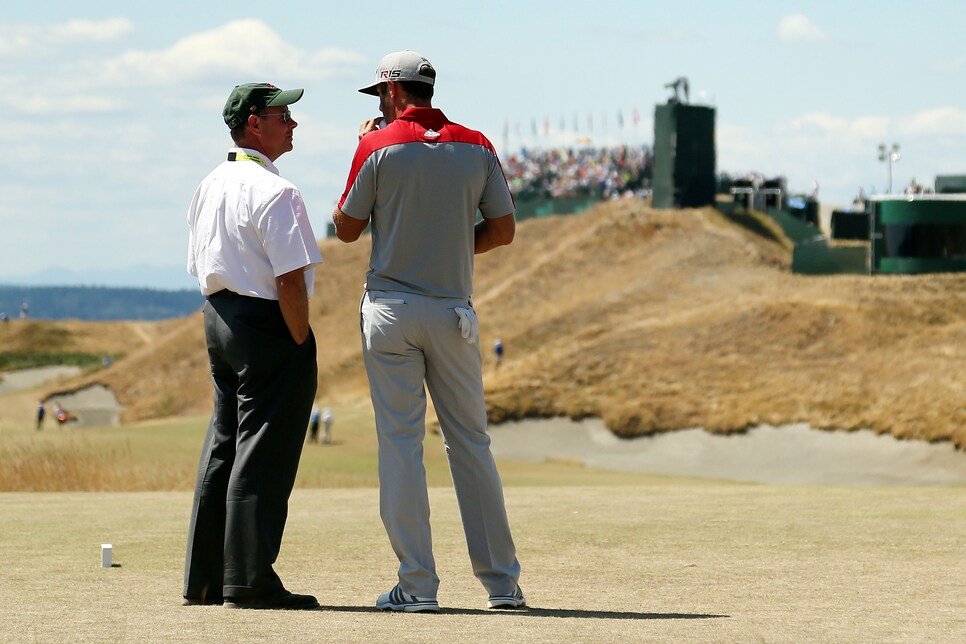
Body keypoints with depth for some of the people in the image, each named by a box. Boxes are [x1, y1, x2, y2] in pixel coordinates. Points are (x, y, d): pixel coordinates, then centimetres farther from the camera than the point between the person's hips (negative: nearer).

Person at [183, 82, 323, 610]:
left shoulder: (207, 189, 12)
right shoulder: (275, 193, -16)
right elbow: (290, 279, -20)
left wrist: (225, 321, 19)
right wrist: (301, 345, -14)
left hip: (217, 318, 9)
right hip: (268, 325, -9)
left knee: (222, 448, 14)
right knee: (263, 453, -5)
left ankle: (205, 578, 18)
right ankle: (249, 581, -5)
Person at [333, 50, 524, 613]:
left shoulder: (379, 147, -6)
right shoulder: (477, 146, 4)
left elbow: (347, 228, 2)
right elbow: (503, 229, 4)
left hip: (391, 309, -3)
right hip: (454, 310, 3)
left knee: (401, 444, -1)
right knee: (471, 442, 9)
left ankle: (417, 586, -4)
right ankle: (503, 581, 9)